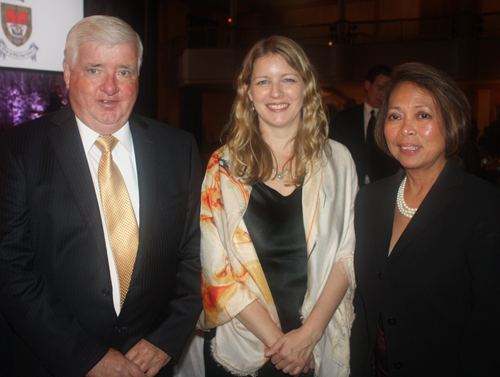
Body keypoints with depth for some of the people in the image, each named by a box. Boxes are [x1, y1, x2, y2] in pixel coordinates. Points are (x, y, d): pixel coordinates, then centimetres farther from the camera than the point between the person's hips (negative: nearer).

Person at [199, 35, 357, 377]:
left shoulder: (337, 160, 0)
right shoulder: (224, 166, -4)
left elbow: (348, 253, -3)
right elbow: (216, 265, -7)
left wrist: (309, 333, -13)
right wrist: (275, 339, -13)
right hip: (242, 345, -1)